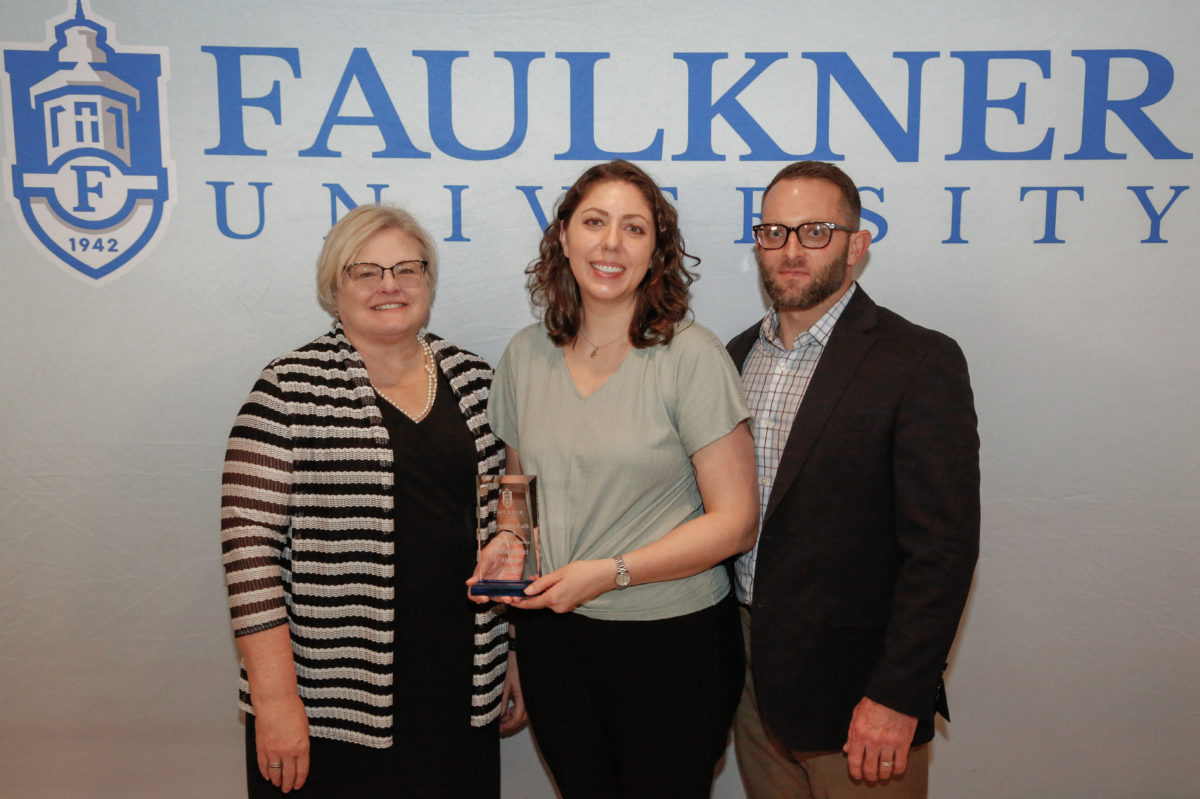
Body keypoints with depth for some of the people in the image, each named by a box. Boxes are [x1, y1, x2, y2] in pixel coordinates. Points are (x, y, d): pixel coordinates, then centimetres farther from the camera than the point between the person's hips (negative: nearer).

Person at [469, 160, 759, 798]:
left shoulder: (691, 356, -12)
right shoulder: (525, 354, 3)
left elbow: (735, 521, -12)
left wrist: (609, 572, -18)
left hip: (672, 638, -4)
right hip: (551, 635, 4)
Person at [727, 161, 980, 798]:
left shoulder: (919, 362, -12)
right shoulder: (739, 355, 7)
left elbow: (943, 548, -15)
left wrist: (898, 696, -17)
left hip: (855, 692, -5)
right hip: (749, 678, 5)